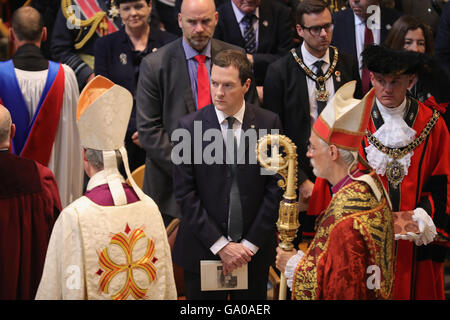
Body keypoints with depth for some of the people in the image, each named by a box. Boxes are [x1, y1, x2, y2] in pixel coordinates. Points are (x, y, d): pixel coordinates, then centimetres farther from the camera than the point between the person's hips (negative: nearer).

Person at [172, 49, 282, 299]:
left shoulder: (269, 123, -1)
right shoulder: (189, 126, -5)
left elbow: (275, 188, -2)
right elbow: (185, 194, -7)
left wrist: (250, 244, -7)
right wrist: (220, 245, -11)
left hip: (254, 251, 1)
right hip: (203, 250, -1)